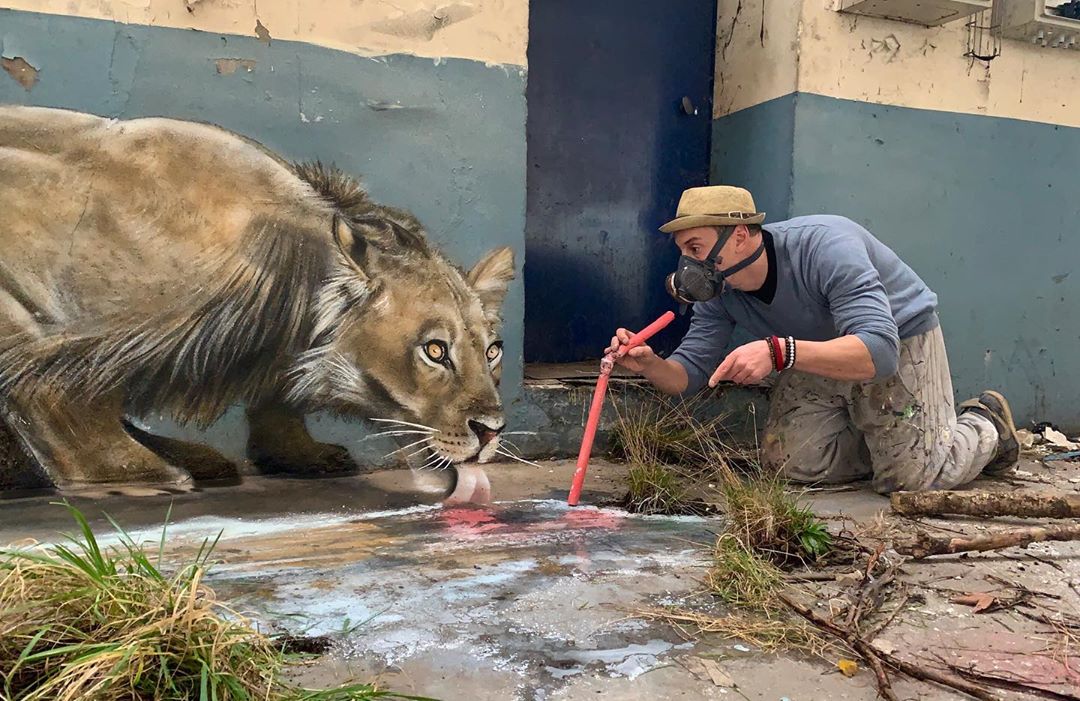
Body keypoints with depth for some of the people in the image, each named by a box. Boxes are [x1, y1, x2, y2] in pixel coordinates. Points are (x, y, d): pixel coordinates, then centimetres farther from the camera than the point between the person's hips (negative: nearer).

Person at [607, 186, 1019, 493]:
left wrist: (778, 352, -58)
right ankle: (886, 441, 20)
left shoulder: (824, 247, -36)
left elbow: (878, 350, -45)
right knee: (789, 464, -5)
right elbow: (689, 374, -13)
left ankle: (985, 427, 24)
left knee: (912, 480, -8)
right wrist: (649, 365, -36)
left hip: (900, 339, -6)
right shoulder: (718, 291, -15)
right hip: (818, 353, 6)